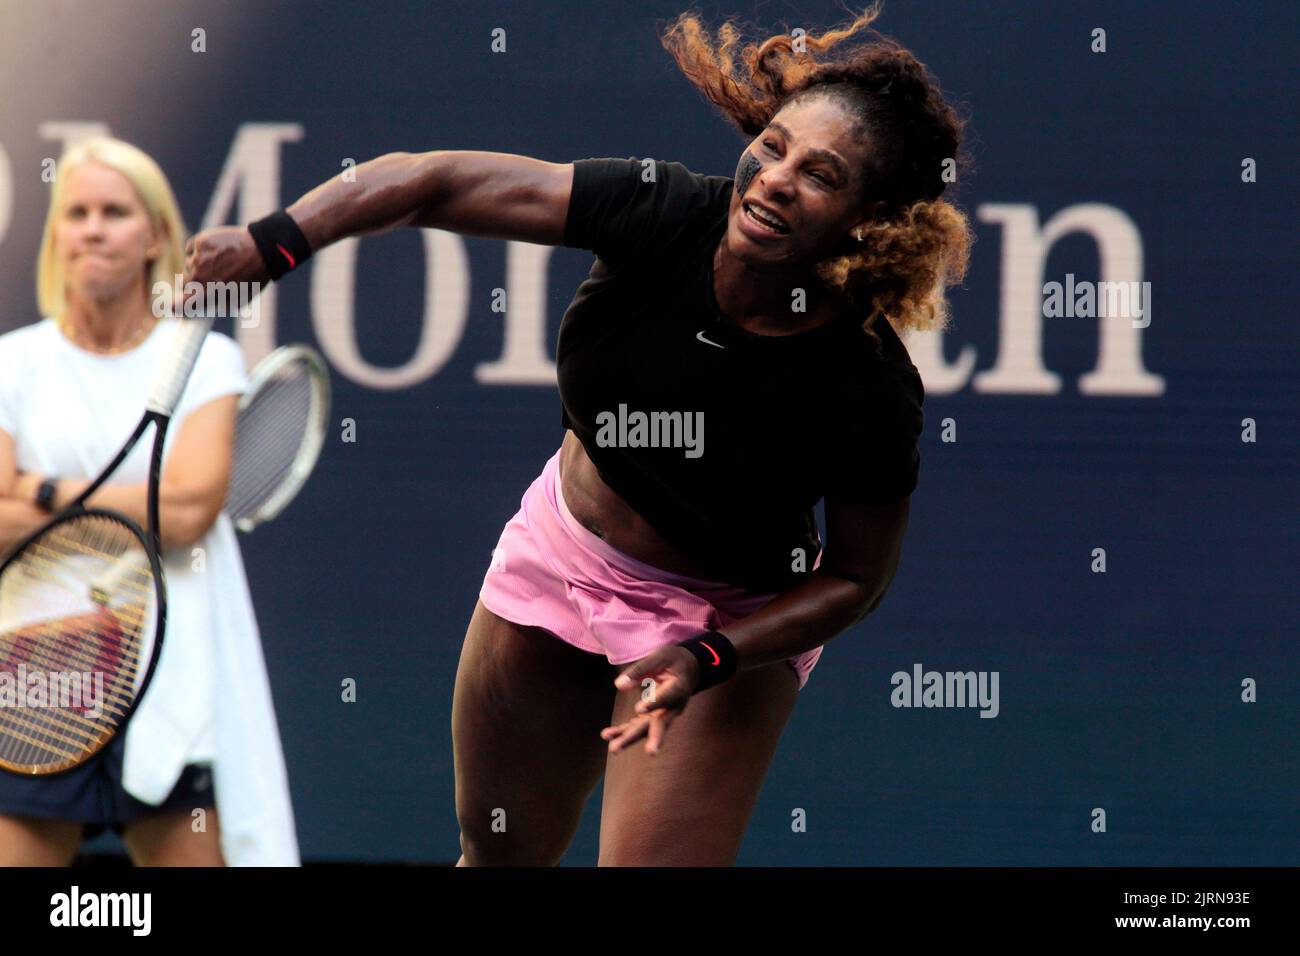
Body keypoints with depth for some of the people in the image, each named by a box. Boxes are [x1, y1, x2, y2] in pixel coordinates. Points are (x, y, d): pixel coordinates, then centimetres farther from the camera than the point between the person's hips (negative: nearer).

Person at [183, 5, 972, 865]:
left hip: (729, 622, -4)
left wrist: (705, 662, -26)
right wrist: (272, 244, -29)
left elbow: (856, 578, -15)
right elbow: (434, 181, -20)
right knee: (499, 856, 18)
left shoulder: (870, 390, -30)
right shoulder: (662, 214, -25)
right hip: (560, 549, 4)